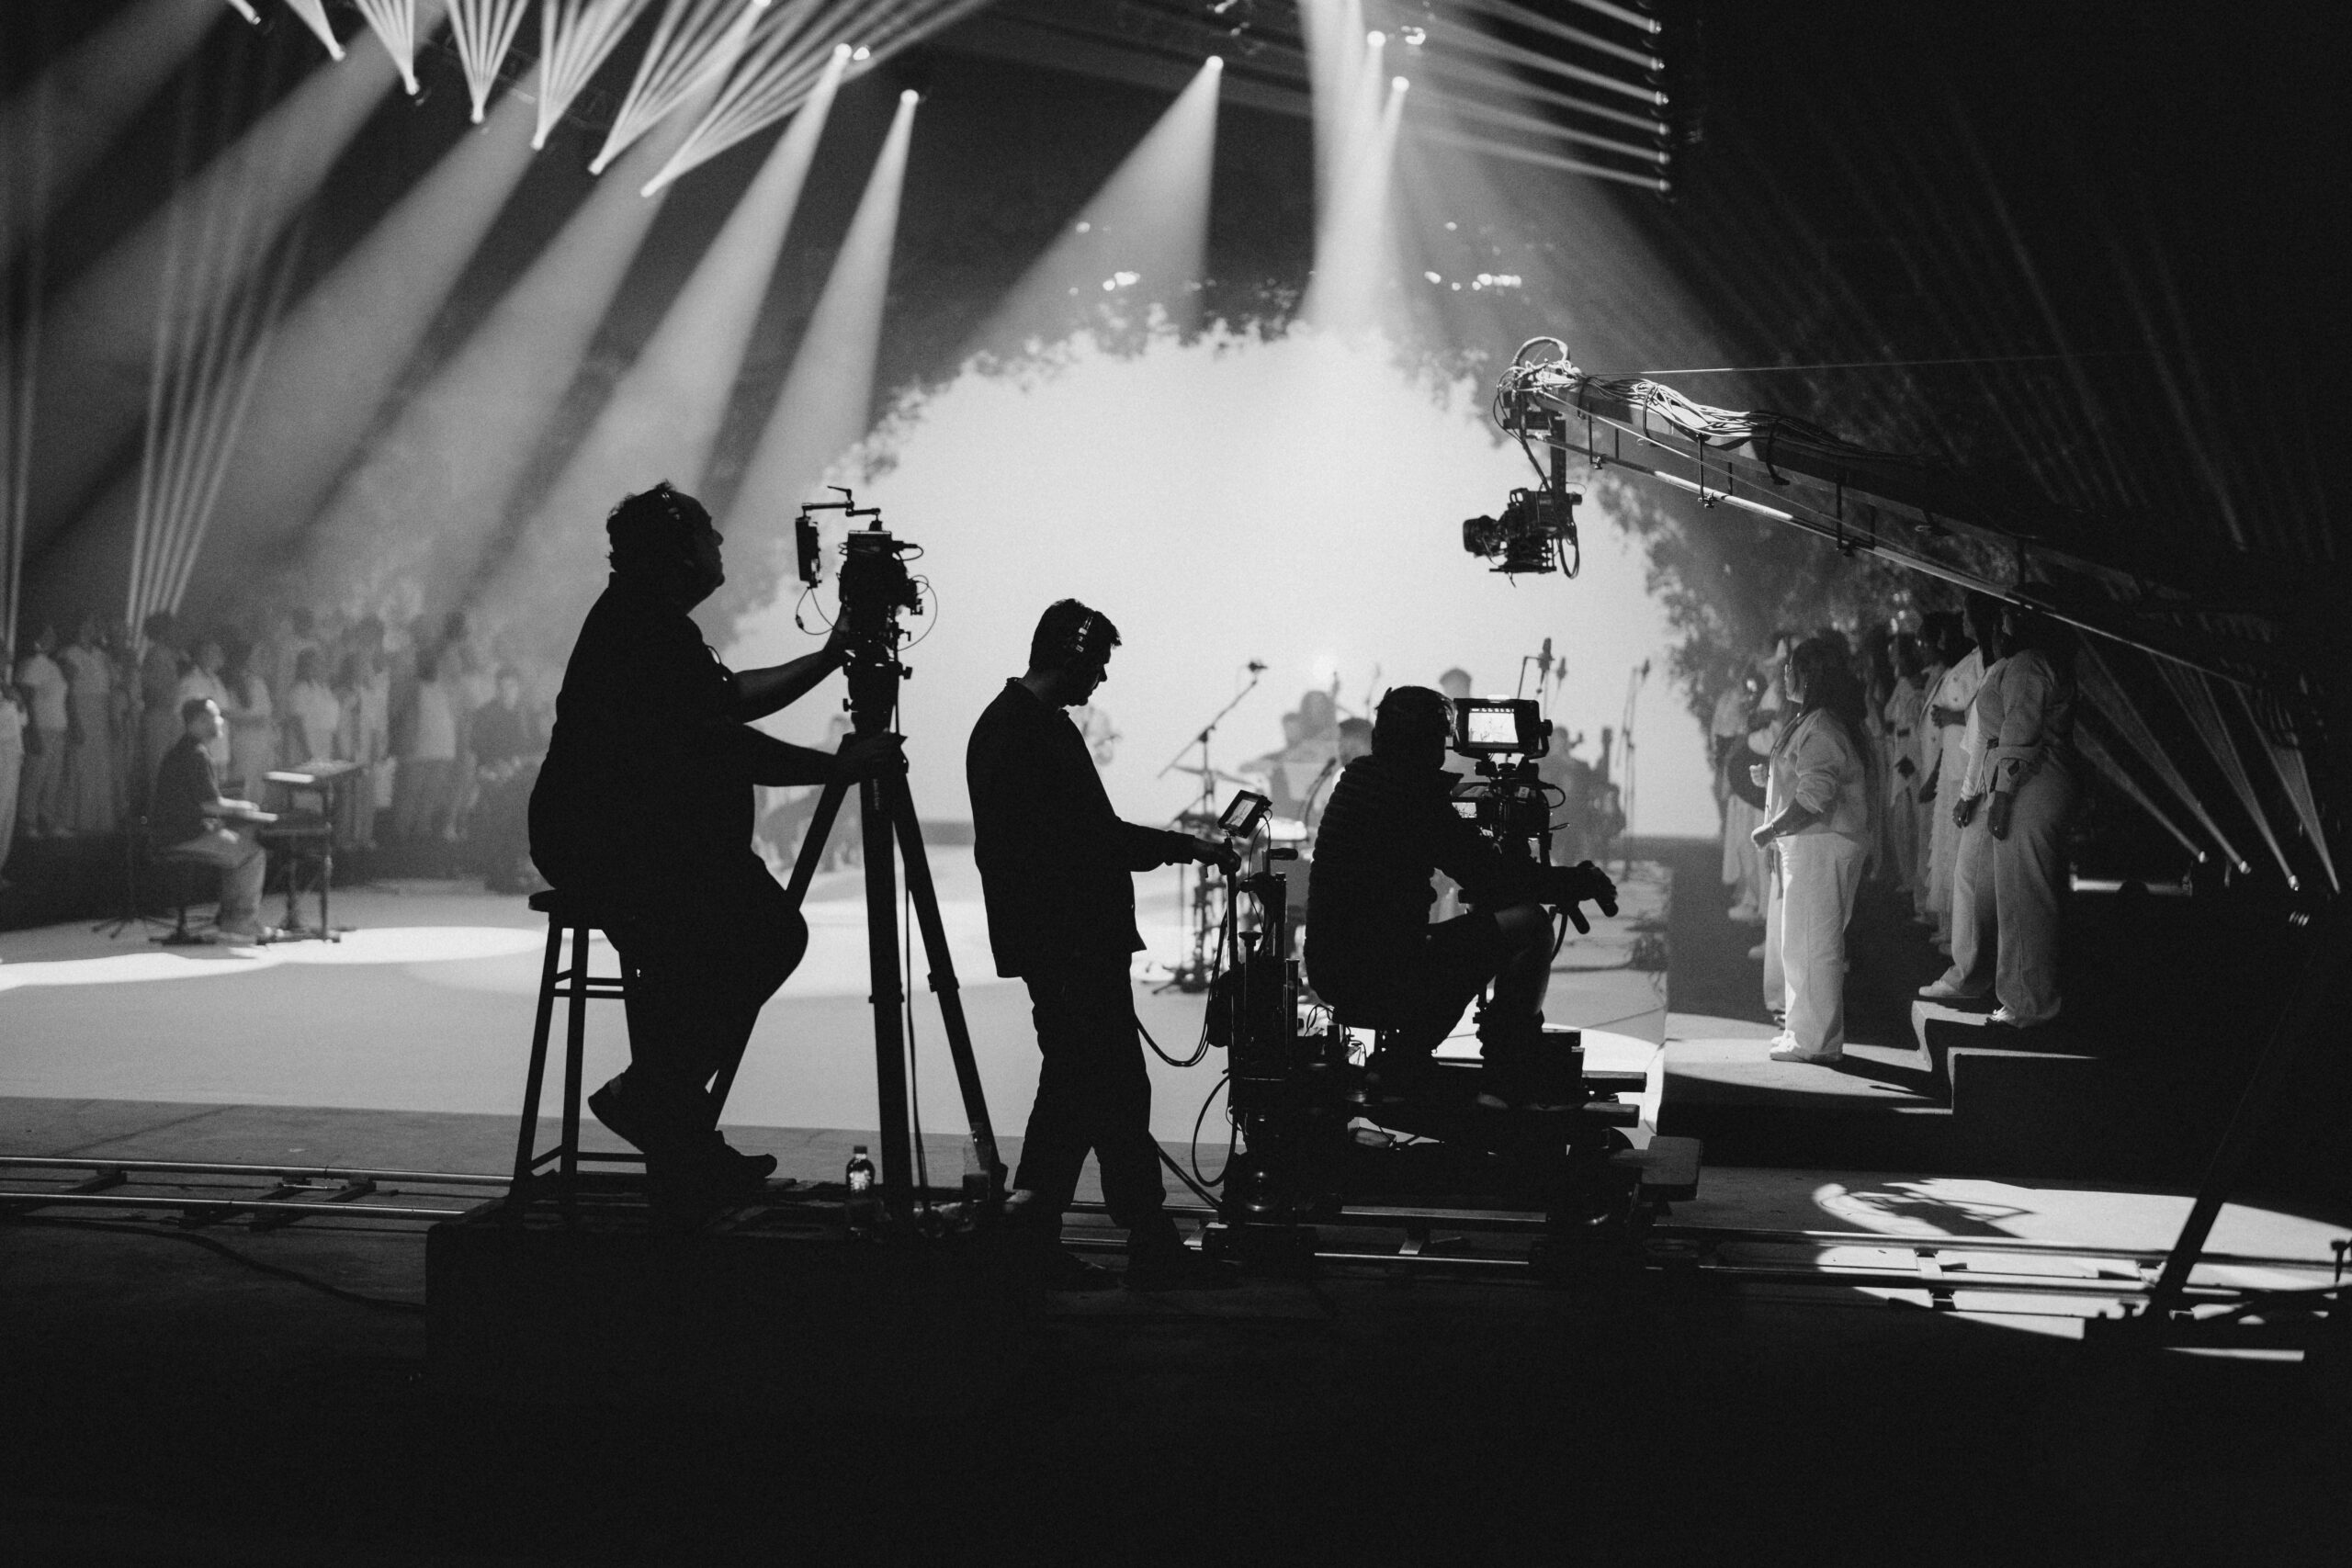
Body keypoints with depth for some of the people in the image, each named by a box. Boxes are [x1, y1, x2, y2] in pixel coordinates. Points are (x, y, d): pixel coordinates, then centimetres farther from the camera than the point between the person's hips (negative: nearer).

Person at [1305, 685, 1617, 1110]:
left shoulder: (1357, 778, 11)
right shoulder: (1415, 801, -16)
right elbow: (1492, 877, -15)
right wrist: (1580, 882, -2)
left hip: (1330, 972, 9)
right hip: (1376, 981, -9)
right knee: (1530, 925, -5)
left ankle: (1400, 1065, 23)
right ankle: (1505, 1082, 3)